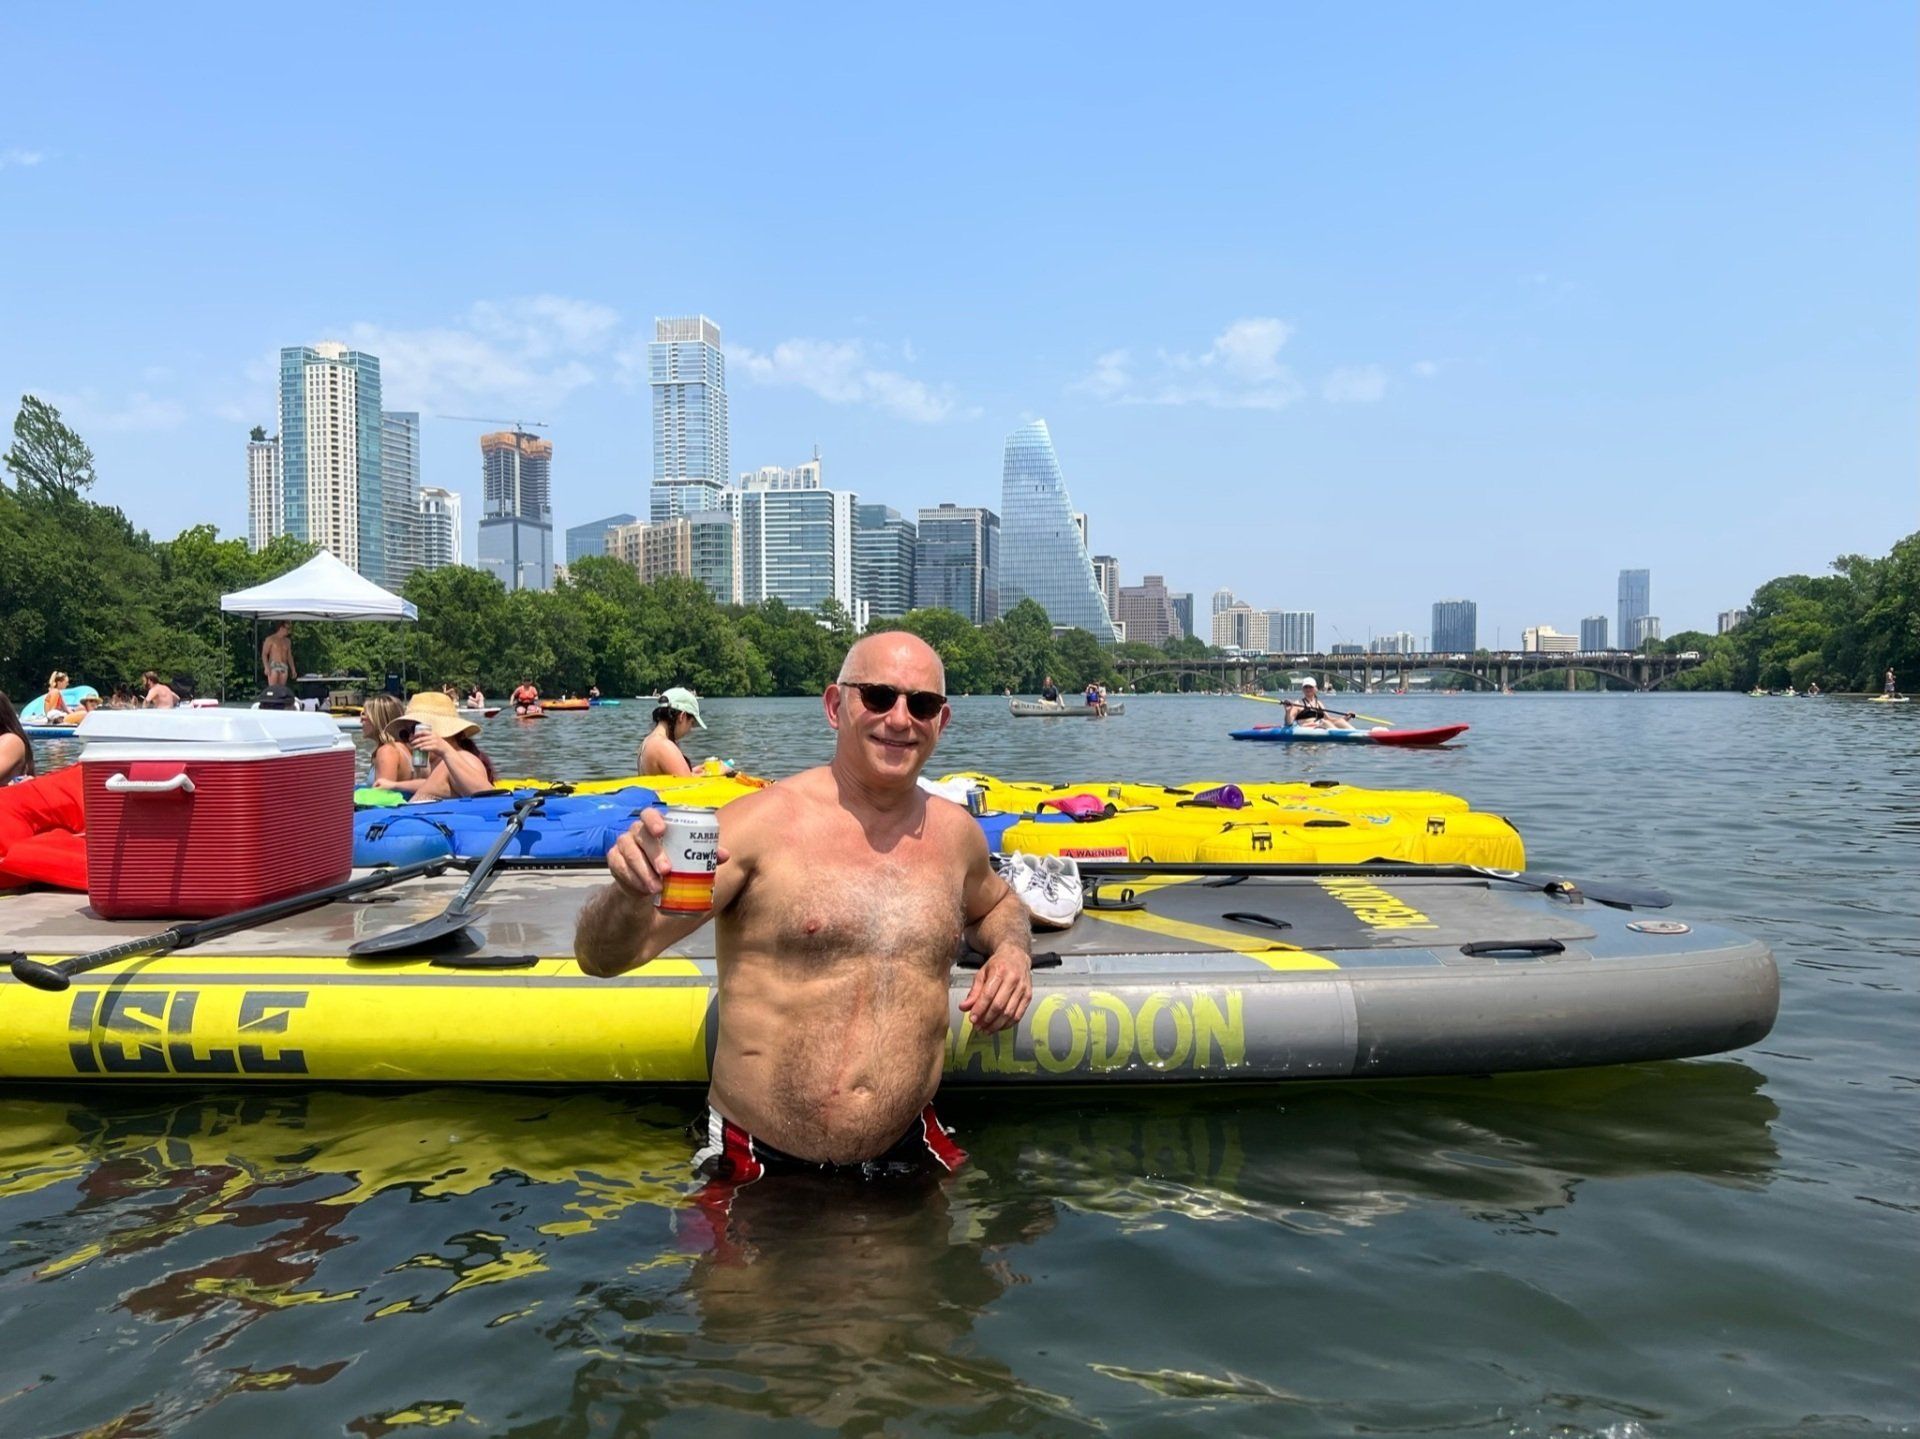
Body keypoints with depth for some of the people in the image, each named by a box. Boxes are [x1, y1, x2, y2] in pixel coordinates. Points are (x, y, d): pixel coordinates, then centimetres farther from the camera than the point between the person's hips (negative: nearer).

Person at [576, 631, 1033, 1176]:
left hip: (905, 1153, 3)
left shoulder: (955, 833, 5)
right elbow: (602, 957, -14)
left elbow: (996, 902, 29)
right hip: (759, 1165, -3)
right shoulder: (763, 823, -10)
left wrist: (1013, 948, 7)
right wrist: (633, 894, -36)